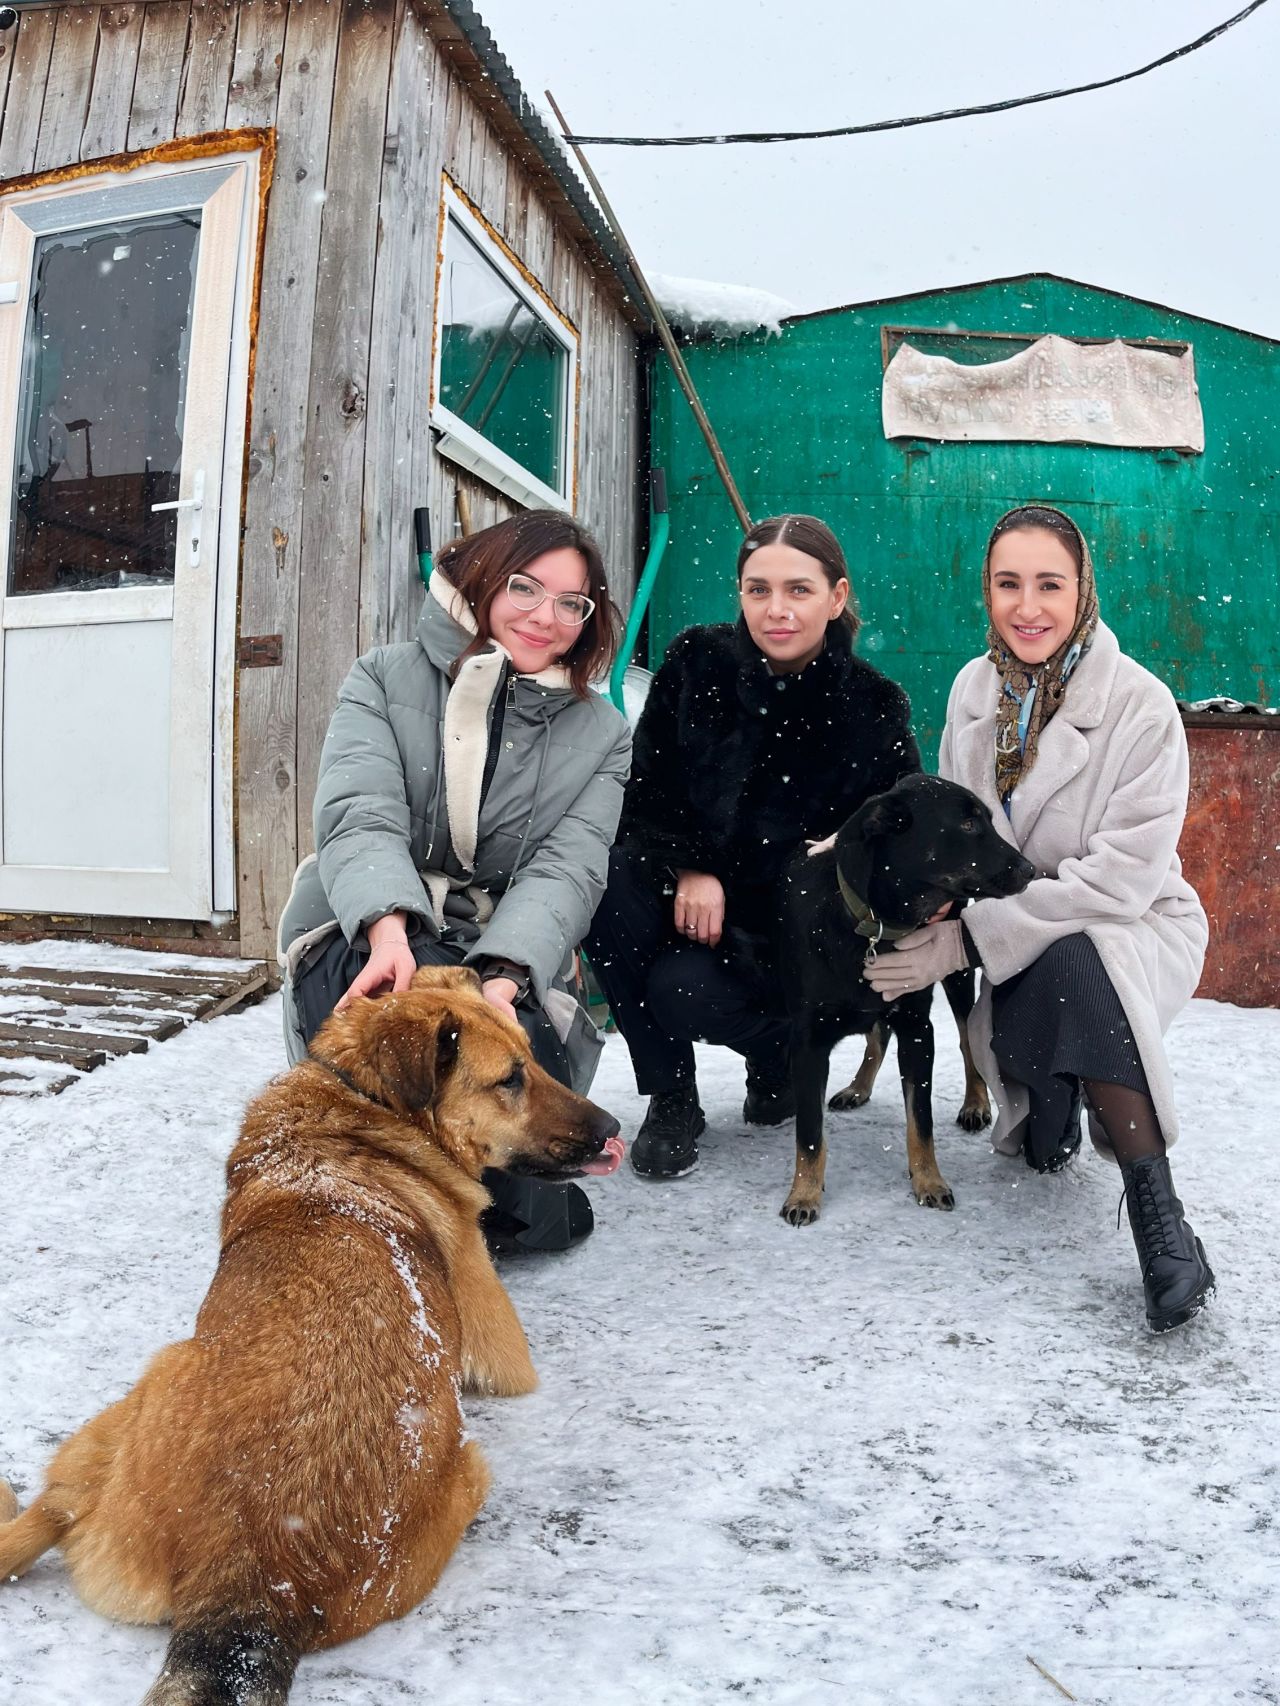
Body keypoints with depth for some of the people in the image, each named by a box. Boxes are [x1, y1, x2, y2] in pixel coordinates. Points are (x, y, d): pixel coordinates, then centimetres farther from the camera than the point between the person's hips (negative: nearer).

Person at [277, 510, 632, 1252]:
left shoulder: (602, 735, 10)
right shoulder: (386, 679, 7)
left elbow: (566, 871, -6)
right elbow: (360, 814, -10)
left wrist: (505, 975, -26)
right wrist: (390, 925, -32)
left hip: (509, 968, 2)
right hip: (367, 941, -1)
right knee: (425, 992, -37)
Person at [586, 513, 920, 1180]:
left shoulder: (874, 708, -9)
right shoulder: (696, 662, -6)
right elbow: (644, 791, -2)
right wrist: (687, 869, -21)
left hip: (792, 920, -2)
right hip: (687, 891, 3)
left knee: (681, 990, -29)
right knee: (610, 891, -29)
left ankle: (783, 1051, 10)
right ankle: (670, 1101, -10)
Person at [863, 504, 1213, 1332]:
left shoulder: (1141, 705, -18)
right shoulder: (974, 687, -2)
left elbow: (1123, 876, -23)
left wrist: (970, 939, -27)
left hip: (1135, 930, -4)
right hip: (1022, 943, 4)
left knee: (1067, 965, -39)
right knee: (1041, 1148, -12)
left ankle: (1160, 1217, -28)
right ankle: (1055, 1102, 26)